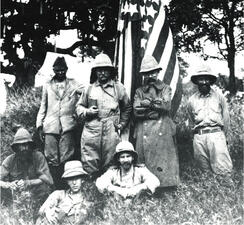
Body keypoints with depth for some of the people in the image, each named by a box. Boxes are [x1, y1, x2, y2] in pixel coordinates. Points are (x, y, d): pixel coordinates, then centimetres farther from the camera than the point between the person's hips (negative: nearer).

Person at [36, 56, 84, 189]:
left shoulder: (73, 85, 11)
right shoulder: (47, 86, 16)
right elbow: (43, 107, 16)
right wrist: (39, 125, 9)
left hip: (67, 126, -1)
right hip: (50, 127, 1)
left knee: (66, 159, -2)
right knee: (52, 159, 0)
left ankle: (67, 187, 5)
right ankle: (54, 187, 9)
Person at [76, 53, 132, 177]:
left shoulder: (119, 88, 10)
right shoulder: (89, 88, 11)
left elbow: (127, 108, 18)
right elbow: (79, 106, 17)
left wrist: (121, 125, 9)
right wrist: (87, 112, -3)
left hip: (111, 134, 0)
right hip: (91, 133, 1)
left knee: (109, 167, 2)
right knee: (89, 166, 2)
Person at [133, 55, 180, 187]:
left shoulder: (165, 88, 13)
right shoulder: (139, 91, 14)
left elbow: (167, 105, -6)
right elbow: (136, 111, -1)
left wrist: (147, 102, -7)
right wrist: (156, 106, -7)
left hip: (162, 130, -1)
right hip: (144, 130, 1)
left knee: (163, 156, -4)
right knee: (145, 160, -2)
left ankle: (166, 183, 1)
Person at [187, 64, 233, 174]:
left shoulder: (219, 97, 8)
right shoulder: (192, 100, 13)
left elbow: (226, 118, 14)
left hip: (216, 134, -2)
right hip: (198, 137, 2)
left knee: (223, 170, -12)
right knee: (205, 171, 7)